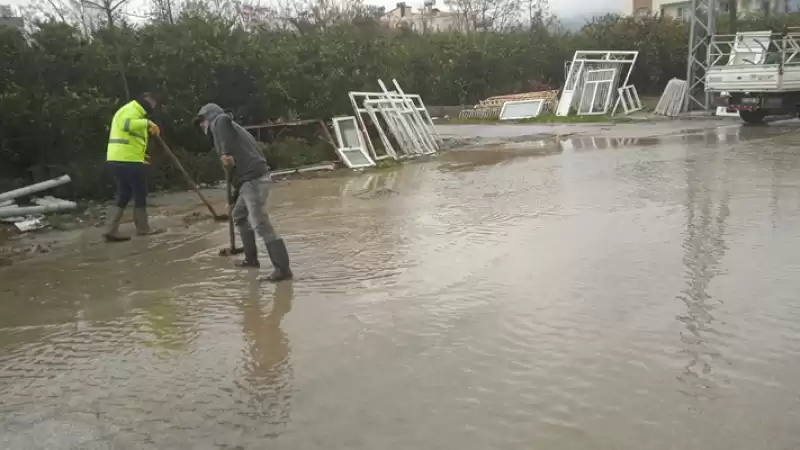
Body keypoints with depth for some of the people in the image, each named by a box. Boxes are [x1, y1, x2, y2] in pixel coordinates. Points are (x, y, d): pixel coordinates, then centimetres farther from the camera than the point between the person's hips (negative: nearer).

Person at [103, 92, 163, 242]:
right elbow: (125, 124, -31)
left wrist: (141, 154, 26)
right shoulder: (131, 110, -8)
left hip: (119, 159, 10)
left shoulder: (132, 111, 26)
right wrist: (147, 123, -39)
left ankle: (111, 230, 6)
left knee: (123, 196, 12)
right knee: (140, 194, 2)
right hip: (128, 160, -10)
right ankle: (143, 228, 13)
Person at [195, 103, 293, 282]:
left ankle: (282, 268, -16)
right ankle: (251, 258, 33)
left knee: (260, 224, -14)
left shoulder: (218, 121, 5)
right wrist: (234, 198, 34)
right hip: (250, 178, 10)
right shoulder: (231, 128, 31)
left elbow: (224, 120, -24)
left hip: (252, 178, -10)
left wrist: (226, 153, -29)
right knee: (239, 215, 27)